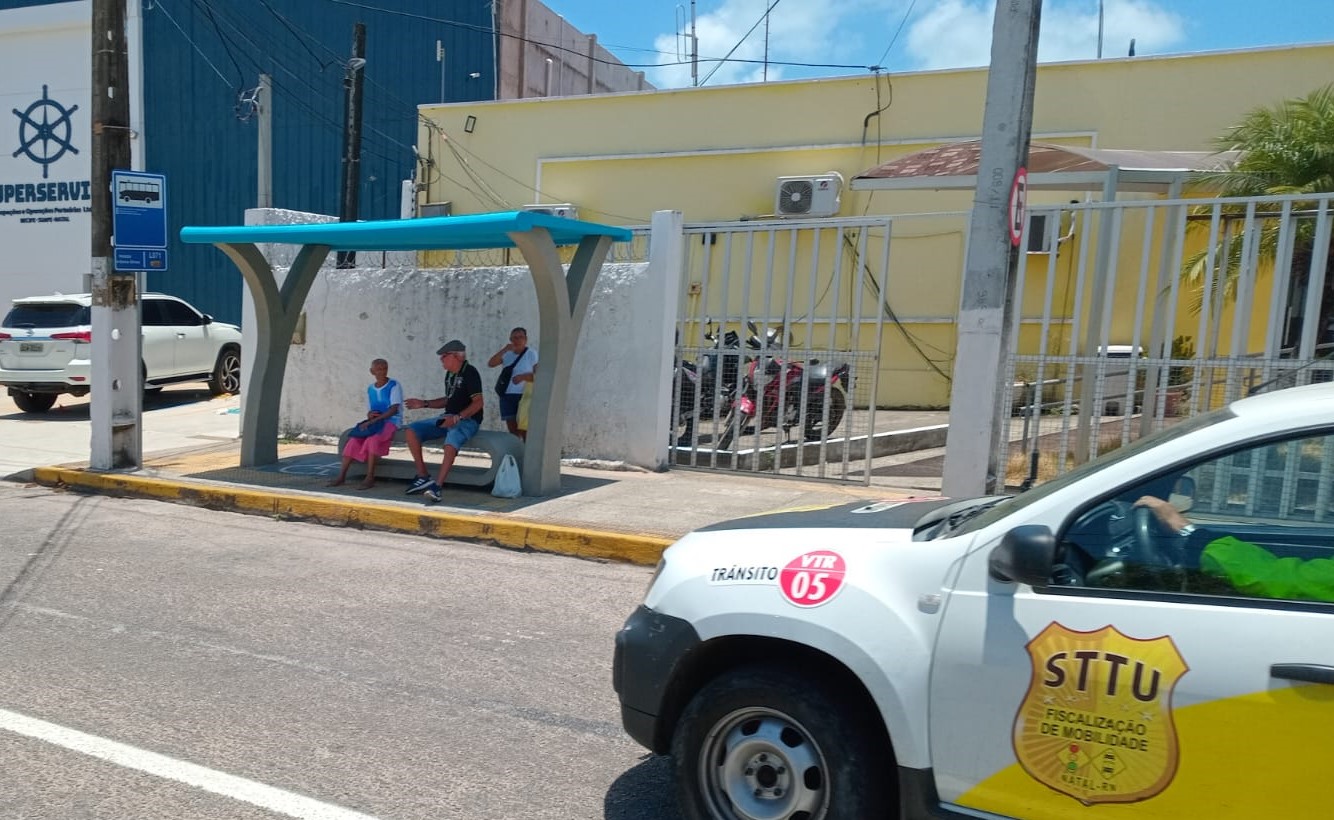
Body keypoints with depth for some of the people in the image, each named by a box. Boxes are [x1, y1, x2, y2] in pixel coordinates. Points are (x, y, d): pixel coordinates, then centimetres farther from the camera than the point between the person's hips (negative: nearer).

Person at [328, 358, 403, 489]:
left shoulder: (394, 386, -6)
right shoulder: (370, 389, 12)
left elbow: (394, 409, -15)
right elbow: (369, 411, 16)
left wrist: (374, 420, -22)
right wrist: (370, 415, -11)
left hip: (392, 421, -6)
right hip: (374, 422, 6)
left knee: (372, 439, -33)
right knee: (354, 439, -19)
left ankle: (370, 478, -31)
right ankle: (342, 475, -16)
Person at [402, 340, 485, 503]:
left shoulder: (470, 372, -11)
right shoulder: (450, 374, 15)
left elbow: (478, 402, -20)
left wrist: (457, 417, -29)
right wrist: (424, 403, 17)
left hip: (467, 420, -9)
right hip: (449, 418, 9)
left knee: (452, 439, -40)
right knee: (412, 430, -5)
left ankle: (437, 486, -43)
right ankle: (423, 477, -4)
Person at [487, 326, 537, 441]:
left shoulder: (531, 354, 0)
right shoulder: (507, 354, 11)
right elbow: (490, 364, -2)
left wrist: (522, 376, -20)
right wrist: (504, 349, -10)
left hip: (524, 396, -5)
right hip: (507, 396, 5)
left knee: (524, 431, -10)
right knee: (513, 431, 9)